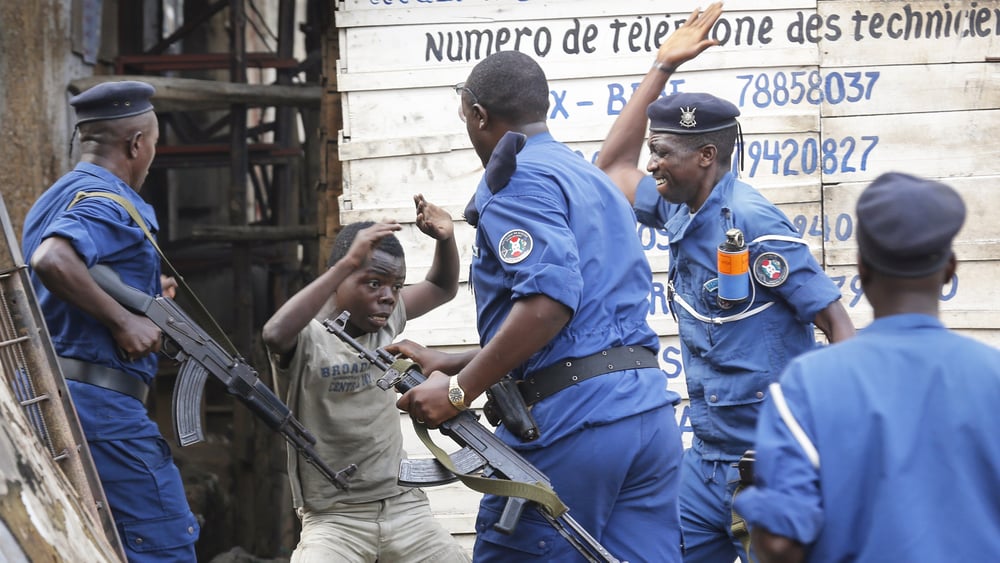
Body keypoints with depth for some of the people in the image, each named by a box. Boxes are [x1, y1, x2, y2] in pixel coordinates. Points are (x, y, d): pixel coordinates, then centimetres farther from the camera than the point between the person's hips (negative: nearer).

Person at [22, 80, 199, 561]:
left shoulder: (53, 200, 21)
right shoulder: (108, 202, -11)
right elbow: (51, 260, -30)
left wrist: (142, 294, 20)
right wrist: (123, 318, -22)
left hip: (44, 398, 10)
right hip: (99, 400, -10)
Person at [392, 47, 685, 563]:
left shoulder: (516, 177, -4)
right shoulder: (590, 178, 25)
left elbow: (547, 301, -20)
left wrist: (459, 391, -15)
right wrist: (445, 366, 26)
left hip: (571, 416, -8)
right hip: (649, 408, 8)